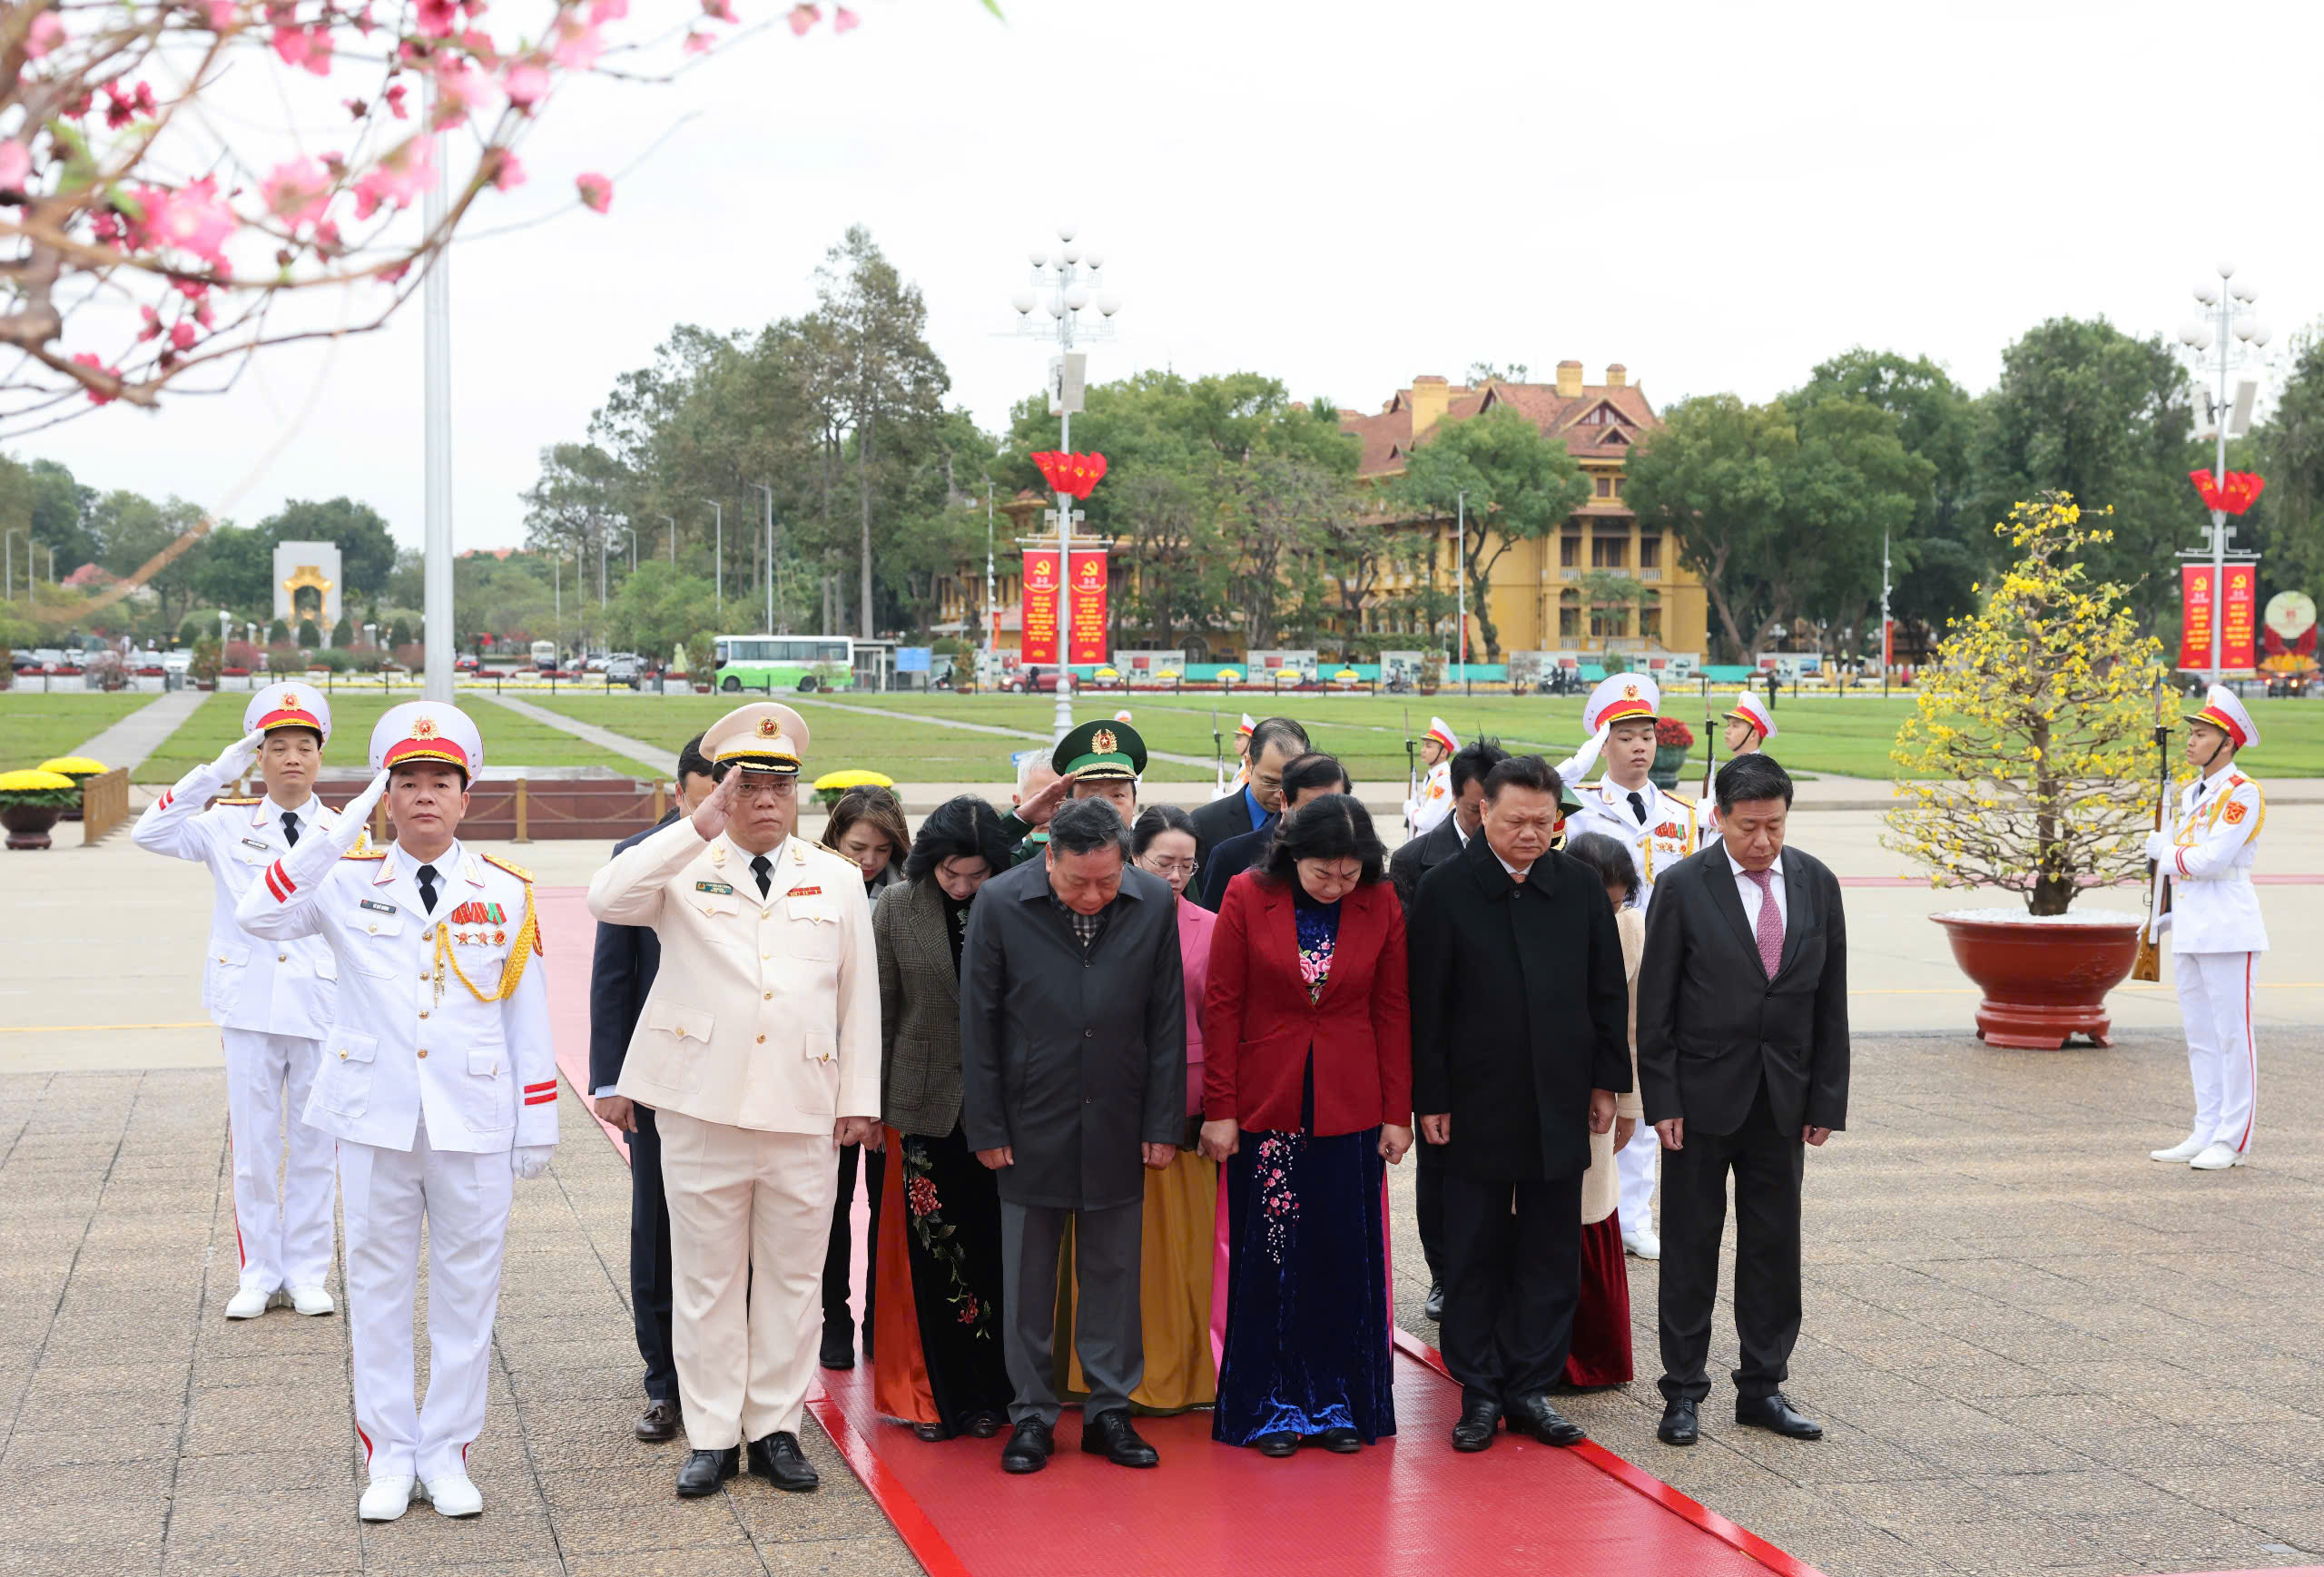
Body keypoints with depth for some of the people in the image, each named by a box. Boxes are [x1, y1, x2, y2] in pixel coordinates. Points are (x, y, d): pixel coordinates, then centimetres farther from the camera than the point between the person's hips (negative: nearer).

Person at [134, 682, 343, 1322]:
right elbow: (150, 834, -11)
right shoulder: (229, 826, 3)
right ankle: (258, 1274, 16)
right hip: (249, 1007, 0)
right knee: (253, 1146, 5)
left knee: (313, 1146, 7)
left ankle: (307, 1272, 18)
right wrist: (215, 774, -16)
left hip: (321, 1008, 0)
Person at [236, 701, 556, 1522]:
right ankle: (389, 1455, 18)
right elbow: (259, 916, -16)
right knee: (377, 1286, 7)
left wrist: (539, 1124, 3)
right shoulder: (347, 882, 2)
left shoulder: (506, 893, 3)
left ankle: (448, 1452, 17)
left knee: (467, 1286, 6)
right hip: (374, 1117, 0)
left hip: (474, 1123, 0)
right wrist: (338, 833, -21)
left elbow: (528, 1016, 5)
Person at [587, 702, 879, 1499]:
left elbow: (861, 996, 11)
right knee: (707, 1276, 5)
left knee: (793, 1276, 7)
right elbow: (607, 899, -17)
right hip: (703, 1104, -2)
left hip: (804, 1110, 2)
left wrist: (860, 1097, 6)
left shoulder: (837, 878, 11)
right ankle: (710, 1435, 14)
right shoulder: (685, 867, 4)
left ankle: (775, 1427, 18)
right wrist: (698, 827, -19)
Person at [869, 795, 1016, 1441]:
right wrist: (870, 1103, 4)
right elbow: (879, 1011, 4)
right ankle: (932, 1394, 14)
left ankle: (984, 1393, 17)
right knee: (929, 1249, 2)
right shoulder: (896, 910, 0)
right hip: (926, 1102, 0)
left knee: (988, 1247, 5)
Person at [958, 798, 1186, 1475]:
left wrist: (1163, 1124, 0)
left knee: (1113, 1272, 10)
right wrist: (986, 1127, -5)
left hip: (1117, 1126, 1)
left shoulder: (1154, 903, -5)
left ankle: (1109, 1409, 22)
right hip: (1031, 1125, -1)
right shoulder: (1001, 904, -10)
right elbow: (978, 1024, -5)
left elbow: (1166, 1021, 1)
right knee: (1027, 1277, 7)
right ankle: (1032, 1414, 19)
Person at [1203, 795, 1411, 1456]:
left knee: (1345, 1258, 5)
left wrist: (1397, 1113, 2)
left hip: (1348, 1110, 1)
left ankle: (1338, 1403, 16)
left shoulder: (1382, 906, -2)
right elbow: (1222, 1007, -2)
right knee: (1268, 1259, 4)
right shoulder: (1248, 898, -6)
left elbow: (1393, 1012, 4)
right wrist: (1219, 1109, -4)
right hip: (1265, 1105, -1)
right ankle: (1271, 1406, 14)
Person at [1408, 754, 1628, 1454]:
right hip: (1477, 1106, -3)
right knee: (1475, 1255, 5)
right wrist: (1431, 1099, -8)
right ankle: (1480, 1391, 15)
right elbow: (1425, 1003, -5)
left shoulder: (1579, 887, 4)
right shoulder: (1445, 890, -5)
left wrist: (1606, 1081, 7)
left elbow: (1608, 992, 11)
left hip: (1559, 1107, 3)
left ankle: (1531, 1387, 18)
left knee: (1550, 1256, 8)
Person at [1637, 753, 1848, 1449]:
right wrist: (1662, 1100, -10)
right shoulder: (1684, 886, -8)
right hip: (1702, 1096, -3)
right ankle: (1683, 1392, 13)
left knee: (1774, 1246, 9)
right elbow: (1655, 1004, -6)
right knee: (1690, 1247, 4)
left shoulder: (1817, 884, 3)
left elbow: (1831, 1001, 6)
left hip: (1783, 1097, 3)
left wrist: (1827, 1099, 3)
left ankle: (1762, 1388, 20)